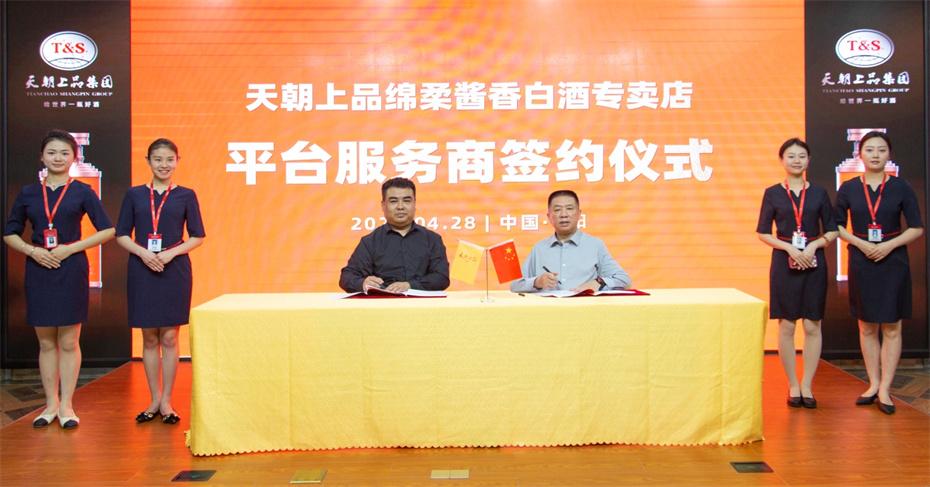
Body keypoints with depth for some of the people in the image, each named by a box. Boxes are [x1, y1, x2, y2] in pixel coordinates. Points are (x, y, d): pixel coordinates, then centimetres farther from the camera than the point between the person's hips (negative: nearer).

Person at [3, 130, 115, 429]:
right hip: (38, 270, 2)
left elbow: (107, 230, -1)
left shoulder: (82, 192, 0)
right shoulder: (28, 194, 7)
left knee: (68, 342, 2)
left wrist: (71, 248, -9)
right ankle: (51, 404, 18)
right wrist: (33, 251, -6)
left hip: (71, 270, -2)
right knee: (46, 342, 8)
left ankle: (66, 405, 11)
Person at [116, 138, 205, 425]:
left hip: (175, 271, -1)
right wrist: (143, 253, -12)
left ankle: (166, 401, 11)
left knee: (169, 338, 1)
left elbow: (197, 236, 3)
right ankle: (154, 400, 17)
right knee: (149, 338, 6)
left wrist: (171, 253, -12)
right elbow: (121, 235, 5)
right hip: (142, 271, 1)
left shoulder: (185, 195, 3)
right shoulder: (135, 194, 6)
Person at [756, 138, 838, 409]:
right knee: (786, 326, 1)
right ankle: (793, 386, 11)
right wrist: (790, 248, -12)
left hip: (814, 263, 1)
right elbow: (763, 233, 1)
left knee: (812, 326, 2)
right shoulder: (773, 193, 2)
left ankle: (807, 386, 11)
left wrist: (813, 246, -11)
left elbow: (831, 232, 7)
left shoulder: (818, 193, 6)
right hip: (784, 263, -1)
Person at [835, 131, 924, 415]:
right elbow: (838, 226, 7)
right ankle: (873, 384, 19)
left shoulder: (900, 188, -1)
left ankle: (884, 389, 6)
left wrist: (889, 245, -13)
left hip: (893, 262, -1)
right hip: (861, 262, 1)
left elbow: (917, 228, 0)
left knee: (891, 328, 0)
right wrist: (860, 243, -9)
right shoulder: (848, 189, 2)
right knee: (867, 327, 8)